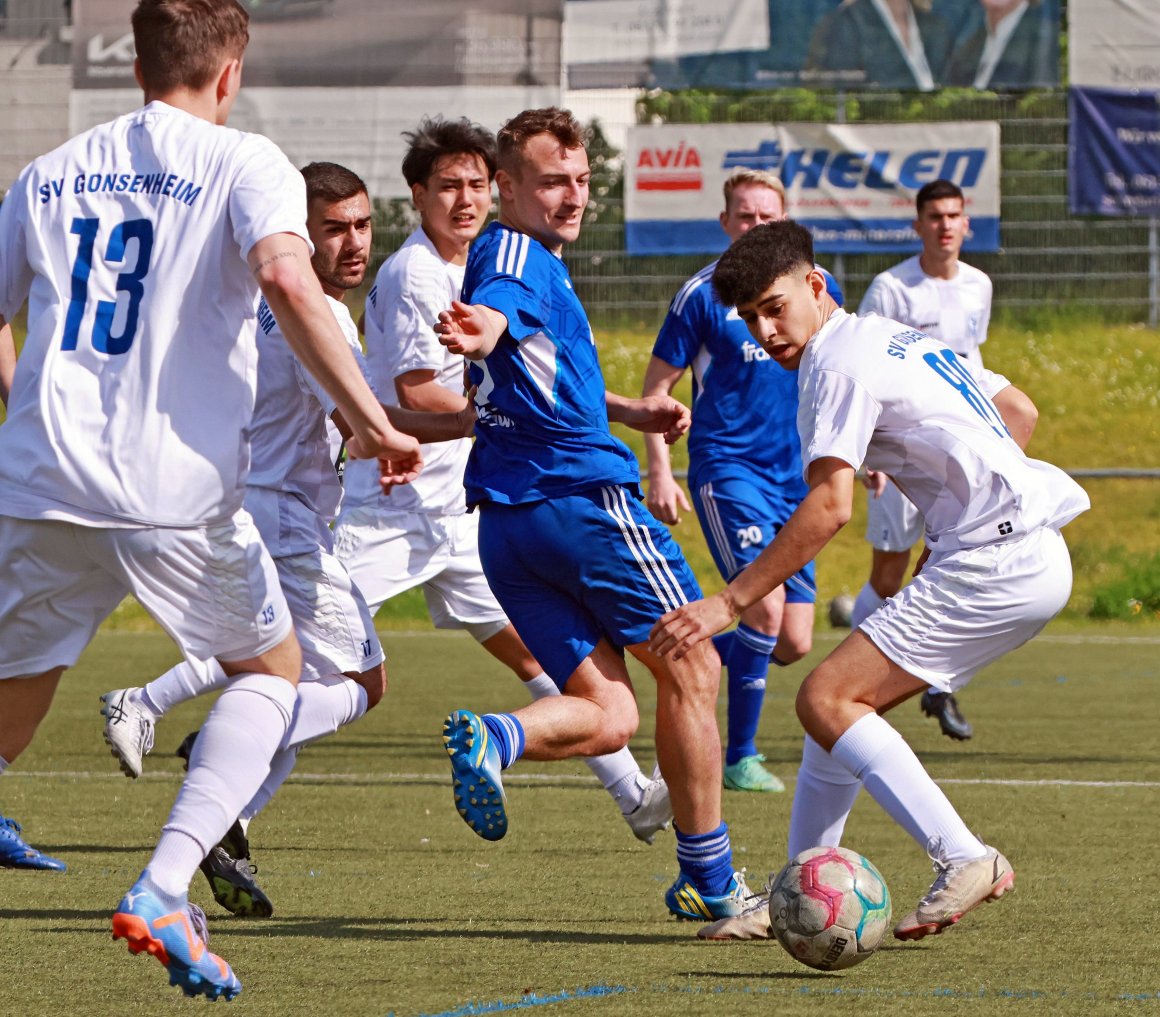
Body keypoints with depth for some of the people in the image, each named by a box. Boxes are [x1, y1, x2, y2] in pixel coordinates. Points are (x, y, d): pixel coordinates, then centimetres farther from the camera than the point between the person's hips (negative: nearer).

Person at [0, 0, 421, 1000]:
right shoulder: (243, 164, 2)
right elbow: (286, 279, -18)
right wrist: (371, 420, -16)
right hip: (177, 492, -3)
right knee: (271, 667, 20)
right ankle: (164, 887, 1)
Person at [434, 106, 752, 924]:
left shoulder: (540, 260, 22)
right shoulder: (516, 254, -9)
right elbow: (497, 307, -34)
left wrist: (628, 412, 38)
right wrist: (480, 333, -57)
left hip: (507, 520, 9)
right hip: (585, 493, -9)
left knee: (607, 714, 3)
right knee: (691, 669, 7)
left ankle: (492, 736, -27)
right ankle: (710, 880, 10)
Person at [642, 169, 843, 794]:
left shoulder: (816, 288, 7)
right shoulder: (704, 293, -4)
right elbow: (656, 386, -1)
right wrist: (658, 472, -9)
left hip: (794, 479, 5)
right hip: (726, 469, -5)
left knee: (792, 644, 0)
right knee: (765, 605, -20)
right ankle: (740, 757, -8)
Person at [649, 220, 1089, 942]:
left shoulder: (839, 360, -9)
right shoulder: (901, 338, 21)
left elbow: (829, 507, -19)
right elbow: (1020, 410, 30)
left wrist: (729, 604, -19)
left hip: (996, 559, -10)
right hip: (1033, 553, 10)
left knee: (827, 699, -12)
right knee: (845, 700, 13)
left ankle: (965, 860, -19)